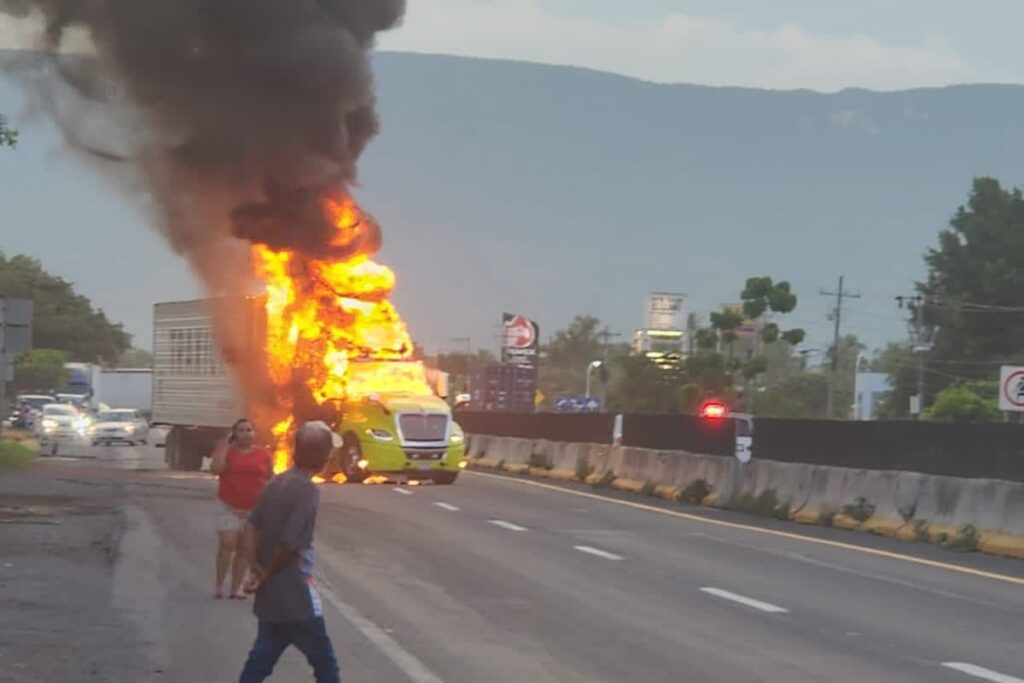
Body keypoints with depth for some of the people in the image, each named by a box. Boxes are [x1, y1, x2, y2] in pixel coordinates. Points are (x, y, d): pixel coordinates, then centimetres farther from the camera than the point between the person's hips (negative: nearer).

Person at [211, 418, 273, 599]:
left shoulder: (264, 455, 3)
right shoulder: (225, 450, 1)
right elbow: (216, 469, -17)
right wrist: (228, 445, -12)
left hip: (254, 510, 2)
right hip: (229, 508, -1)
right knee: (227, 545, -12)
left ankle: (236, 588, 11)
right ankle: (219, 583, 4)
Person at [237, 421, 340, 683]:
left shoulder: (277, 482, 8)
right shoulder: (308, 490, -17)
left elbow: (250, 528, 5)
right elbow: (289, 543, -21)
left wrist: (256, 569, -3)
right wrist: (266, 575, -8)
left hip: (271, 594, 8)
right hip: (295, 594, -8)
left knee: (262, 657, 12)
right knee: (324, 661, 3)